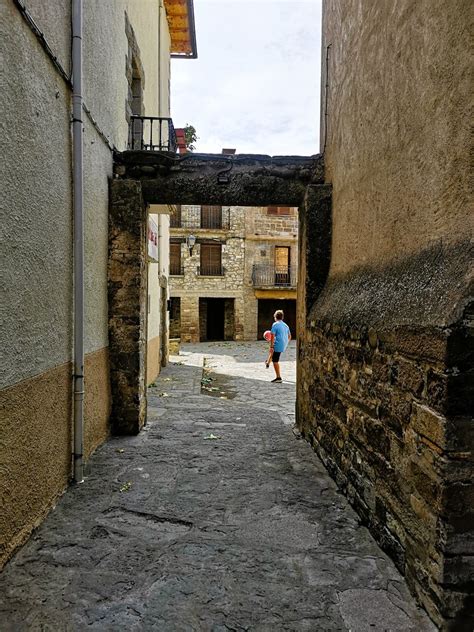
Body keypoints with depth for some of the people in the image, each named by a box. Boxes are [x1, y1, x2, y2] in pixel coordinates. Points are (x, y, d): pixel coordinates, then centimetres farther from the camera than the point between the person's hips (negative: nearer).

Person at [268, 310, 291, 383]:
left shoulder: (275, 324, -9)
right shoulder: (285, 325, 13)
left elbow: (273, 336, -14)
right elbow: (289, 337, 17)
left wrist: (271, 347, -14)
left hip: (278, 345, -8)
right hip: (284, 346, 8)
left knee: (275, 361, -1)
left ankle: (278, 377, 0)